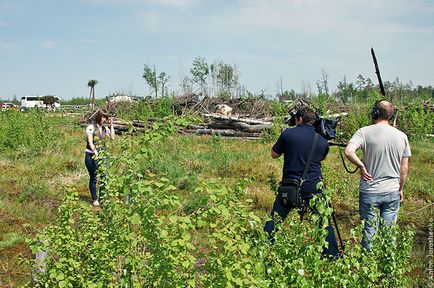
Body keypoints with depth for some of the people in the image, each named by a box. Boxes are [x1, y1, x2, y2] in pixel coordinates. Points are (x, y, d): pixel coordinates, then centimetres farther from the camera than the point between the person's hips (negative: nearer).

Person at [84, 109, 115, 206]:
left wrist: (111, 125, -1)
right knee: (93, 178, 5)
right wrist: (95, 151, -29)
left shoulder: (105, 128, 11)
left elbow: (112, 137, 0)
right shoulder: (91, 127, -6)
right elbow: (90, 142, -14)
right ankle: (94, 199, 16)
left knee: (104, 177, 1)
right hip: (92, 156, -5)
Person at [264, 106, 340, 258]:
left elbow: (274, 154, 5)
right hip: (314, 188, 1)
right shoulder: (322, 141, -1)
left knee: (274, 220, 11)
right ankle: (333, 256, 15)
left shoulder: (287, 134, -7)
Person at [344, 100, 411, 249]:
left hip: (370, 191, -3)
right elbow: (404, 168, 6)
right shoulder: (402, 136, 1)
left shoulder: (365, 132, -10)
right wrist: (401, 189, 19)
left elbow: (348, 152, -26)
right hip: (392, 192, 3)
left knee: (369, 230, 9)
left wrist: (361, 165, -10)